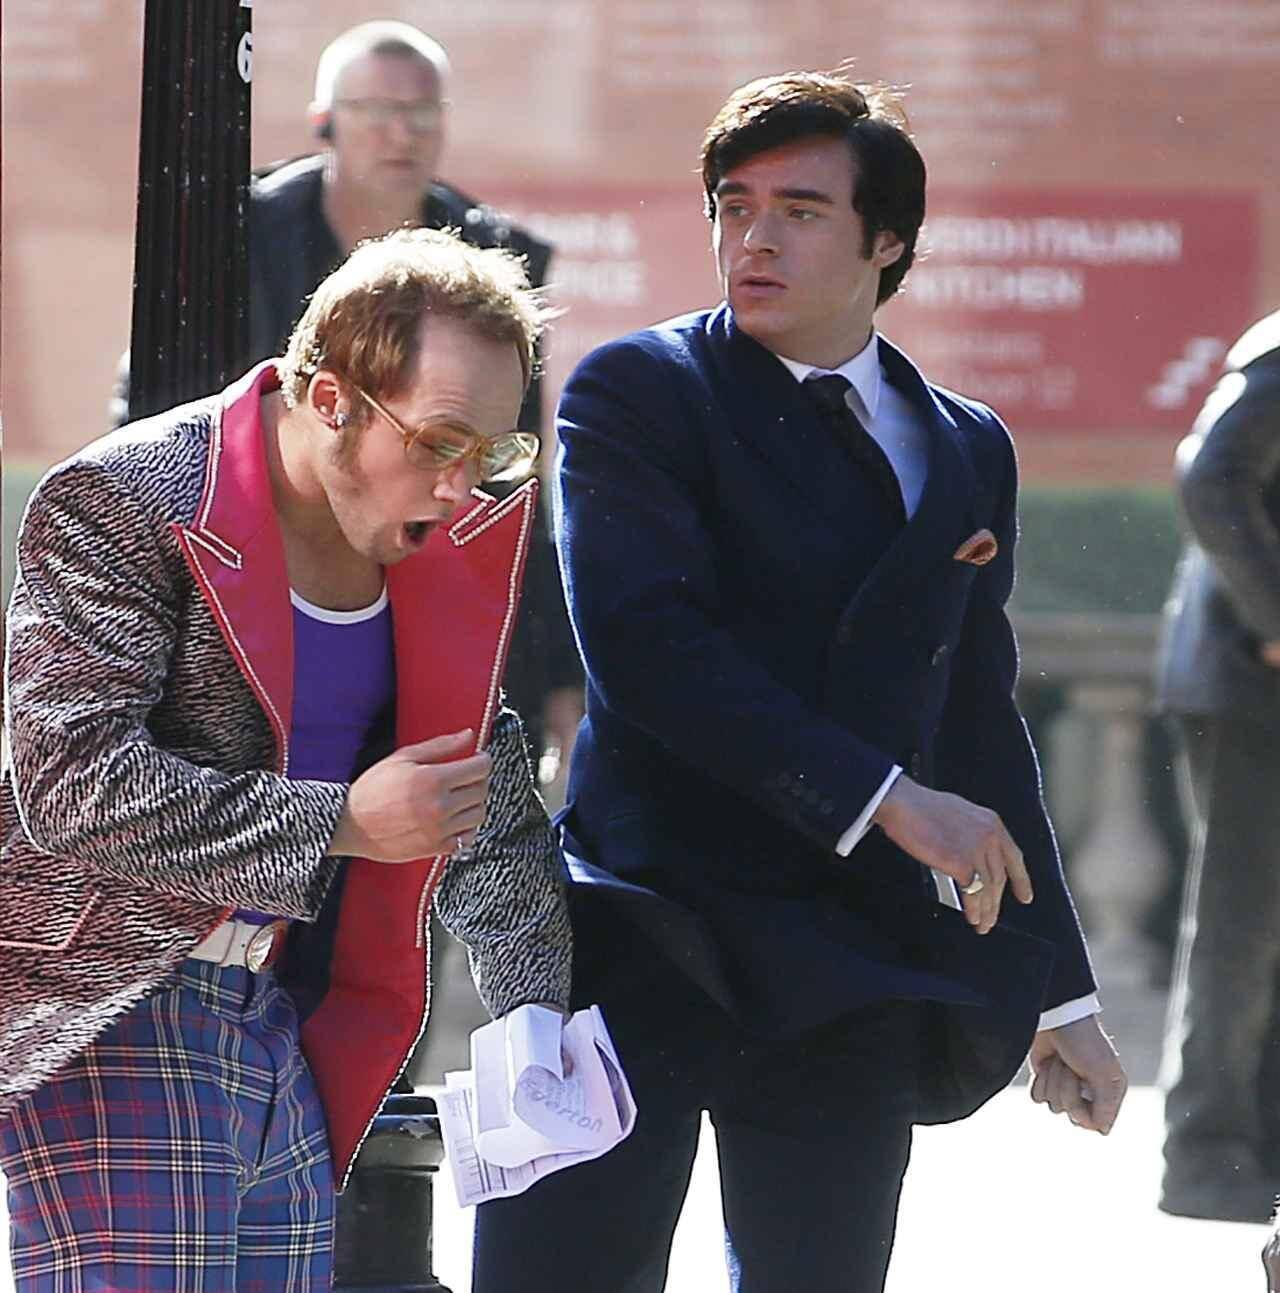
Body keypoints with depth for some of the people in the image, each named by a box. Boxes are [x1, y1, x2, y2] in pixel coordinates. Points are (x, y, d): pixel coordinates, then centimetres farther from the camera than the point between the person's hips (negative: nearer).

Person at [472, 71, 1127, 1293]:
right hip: (645, 941, -4)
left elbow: (980, 727, 21)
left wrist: (1062, 997, 20)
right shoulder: (635, 392, 0)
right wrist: (885, 799, -19)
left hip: (849, 982, 4)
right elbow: (644, 641, -15)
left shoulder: (967, 451, 15)